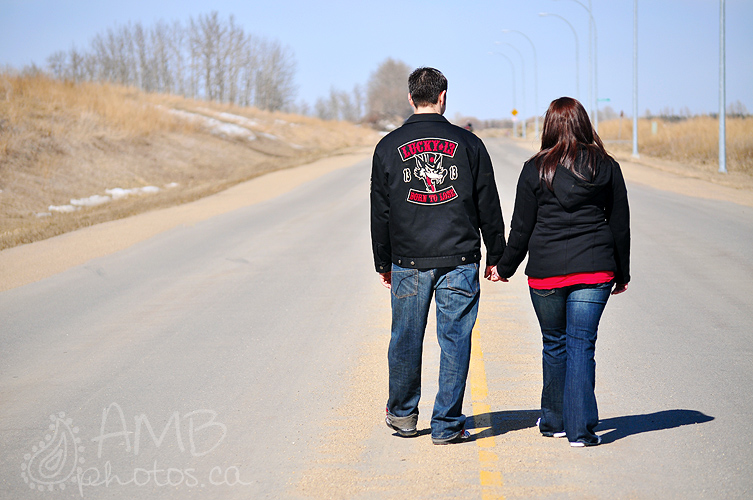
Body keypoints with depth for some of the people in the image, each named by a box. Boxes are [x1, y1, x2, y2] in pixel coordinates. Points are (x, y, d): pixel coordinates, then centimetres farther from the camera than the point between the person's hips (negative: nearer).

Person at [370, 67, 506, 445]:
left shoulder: (388, 147, 3)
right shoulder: (468, 144, 1)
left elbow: (379, 211, 6)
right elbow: (488, 206, 4)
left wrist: (383, 262, 14)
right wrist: (495, 256, 12)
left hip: (408, 261, 1)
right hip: (459, 259, -1)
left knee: (406, 339, 13)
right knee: (454, 340, 2)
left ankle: (402, 414, 27)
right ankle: (447, 425, 2)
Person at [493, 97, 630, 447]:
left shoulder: (536, 169, -1)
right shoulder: (606, 167, 4)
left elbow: (521, 227, 2)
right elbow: (620, 224, 9)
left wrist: (505, 268, 16)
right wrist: (622, 273, 18)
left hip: (547, 273, 0)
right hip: (595, 270, 1)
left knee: (555, 344, 14)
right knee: (582, 345, 1)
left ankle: (554, 421, 27)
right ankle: (580, 429, -5)